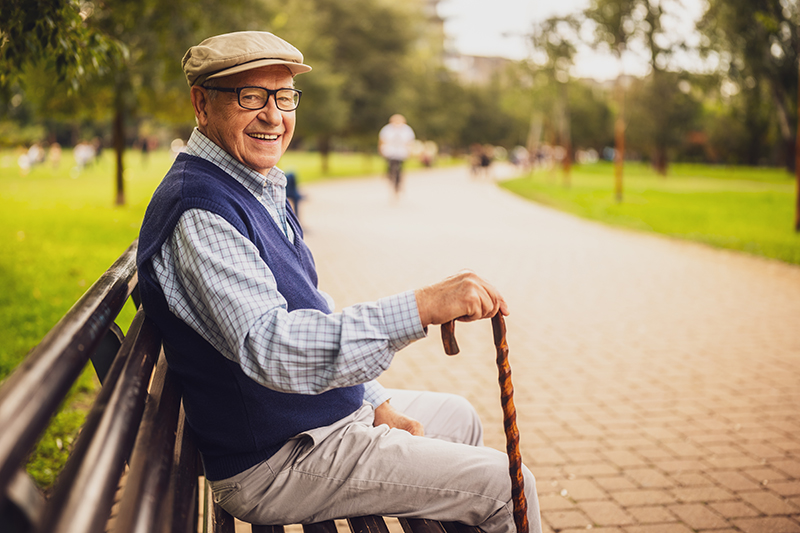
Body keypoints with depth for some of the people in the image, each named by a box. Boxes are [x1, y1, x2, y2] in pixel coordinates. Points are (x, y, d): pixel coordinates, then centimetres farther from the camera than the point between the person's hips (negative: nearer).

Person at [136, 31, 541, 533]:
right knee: (506, 485, -5)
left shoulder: (260, 188, 10)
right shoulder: (198, 211, -25)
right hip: (275, 464, -10)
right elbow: (269, 347, -38)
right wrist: (422, 307, -43)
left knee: (459, 416, 26)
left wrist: (376, 402, 8)